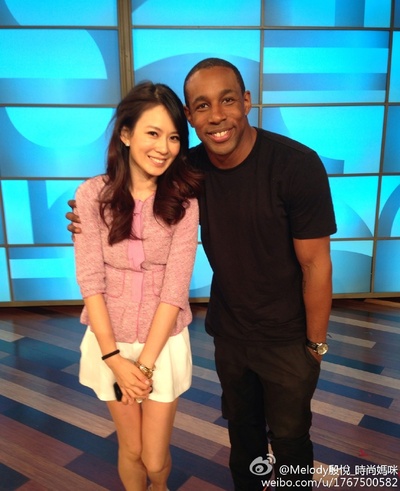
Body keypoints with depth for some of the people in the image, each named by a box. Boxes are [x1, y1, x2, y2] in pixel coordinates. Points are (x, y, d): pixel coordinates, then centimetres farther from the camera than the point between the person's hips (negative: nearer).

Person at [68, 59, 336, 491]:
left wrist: (315, 343, -8)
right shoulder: (191, 167, -9)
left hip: (287, 339, -4)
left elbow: (315, 265, -17)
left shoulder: (296, 165, -24)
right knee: (242, 426, 26)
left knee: (289, 437, 18)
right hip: (228, 332, 5)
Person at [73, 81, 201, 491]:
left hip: (164, 343, 0)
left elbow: (175, 287, -13)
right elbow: (90, 282, -10)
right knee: (131, 451, 17)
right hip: (110, 342, 1)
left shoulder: (183, 199, -11)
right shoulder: (93, 195, -10)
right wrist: (115, 359, -13)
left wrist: (145, 363, -14)